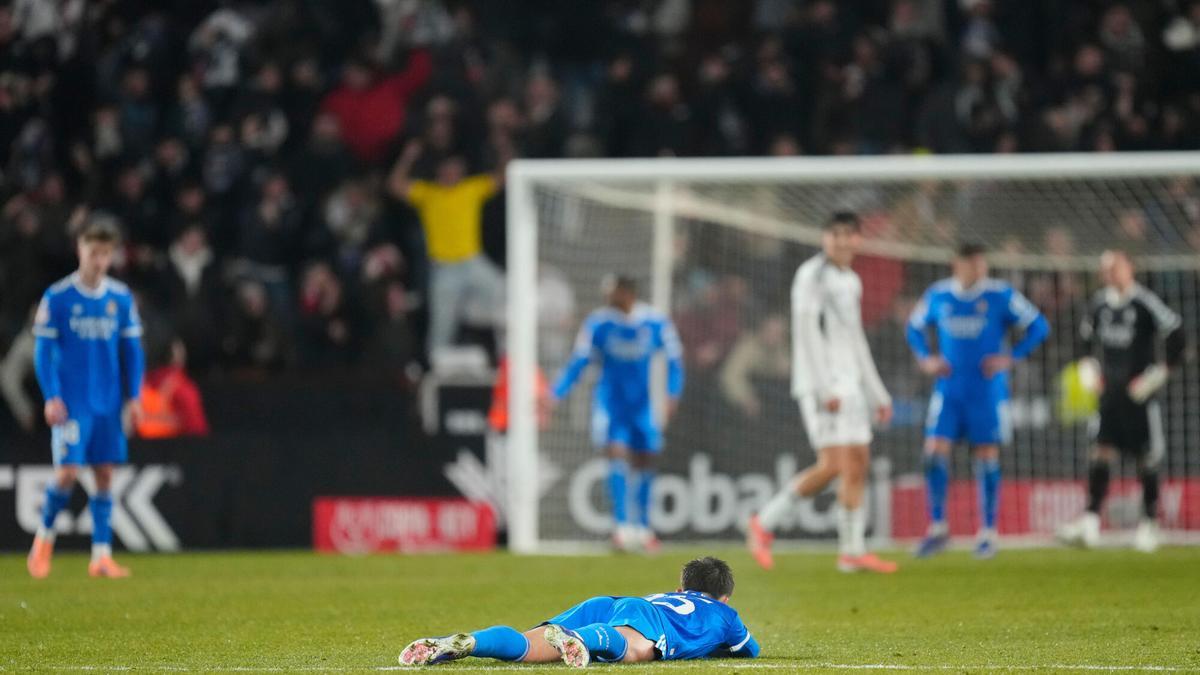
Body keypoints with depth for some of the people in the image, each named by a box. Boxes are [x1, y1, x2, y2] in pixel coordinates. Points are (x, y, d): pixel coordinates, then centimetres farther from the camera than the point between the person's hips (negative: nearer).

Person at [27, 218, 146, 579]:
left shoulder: (121, 298, 5)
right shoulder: (58, 297, -4)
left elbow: (132, 350, 12)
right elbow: (44, 350, -2)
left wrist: (133, 397, 6)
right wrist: (52, 397, -9)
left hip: (109, 401, 4)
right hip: (71, 402, -4)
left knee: (105, 474, 2)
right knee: (68, 471, -12)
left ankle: (101, 555, 5)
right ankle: (44, 535, 11)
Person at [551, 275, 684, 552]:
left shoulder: (656, 322, -5)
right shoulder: (598, 323, -8)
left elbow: (674, 359, 5)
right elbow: (579, 361, -4)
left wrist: (672, 394, -6)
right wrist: (556, 394, -13)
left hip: (641, 403, 2)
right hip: (610, 401, -2)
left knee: (644, 463, 6)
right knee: (617, 452, -18)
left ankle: (643, 527, 22)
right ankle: (621, 525, -18)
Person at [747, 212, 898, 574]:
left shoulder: (851, 282, 18)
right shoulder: (812, 275, -7)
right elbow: (807, 333, -15)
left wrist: (878, 395, 23)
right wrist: (824, 389, -22)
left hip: (848, 383, 9)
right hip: (821, 384, -9)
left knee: (858, 463, 3)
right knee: (833, 464, -16)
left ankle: (853, 551, 4)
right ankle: (765, 522, -5)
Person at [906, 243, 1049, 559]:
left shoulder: (1001, 295, -5)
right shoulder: (938, 295, 3)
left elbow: (1039, 326, -1)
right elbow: (915, 328, 20)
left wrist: (1011, 357, -9)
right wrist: (926, 359, 4)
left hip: (987, 390, -2)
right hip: (948, 390, 2)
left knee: (987, 457, 1)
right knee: (935, 452, -7)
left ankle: (988, 533, 11)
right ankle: (937, 527, 5)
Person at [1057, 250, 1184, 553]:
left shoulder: (1145, 303, -12)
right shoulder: (1100, 303, 6)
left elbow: (1176, 338, -13)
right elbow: (1086, 335, 25)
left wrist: (1159, 372, -15)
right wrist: (1088, 365, 13)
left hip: (1139, 393, -5)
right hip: (1110, 392, 5)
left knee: (1147, 460, 3)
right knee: (1102, 453, -5)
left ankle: (1148, 525, 13)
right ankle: (1090, 521, -11)